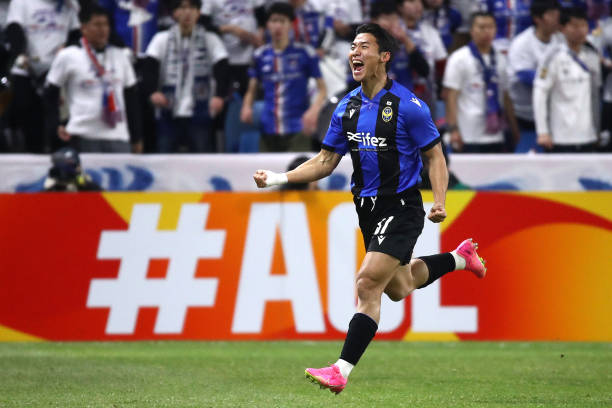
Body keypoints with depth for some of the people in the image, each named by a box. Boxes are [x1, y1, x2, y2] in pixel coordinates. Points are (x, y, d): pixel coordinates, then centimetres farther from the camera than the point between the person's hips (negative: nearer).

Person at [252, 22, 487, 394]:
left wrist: (439, 203, -21)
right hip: (368, 208, 7)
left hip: (401, 207, -7)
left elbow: (435, 155, -8)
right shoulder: (347, 107, 3)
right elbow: (326, 161, 9)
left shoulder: (407, 105, -15)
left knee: (369, 284, -16)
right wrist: (279, 178, -3)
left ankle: (342, 370, -14)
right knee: (398, 287, 22)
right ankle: (460, 257, 48)